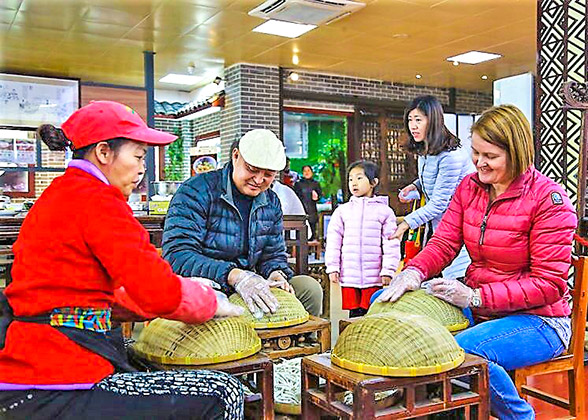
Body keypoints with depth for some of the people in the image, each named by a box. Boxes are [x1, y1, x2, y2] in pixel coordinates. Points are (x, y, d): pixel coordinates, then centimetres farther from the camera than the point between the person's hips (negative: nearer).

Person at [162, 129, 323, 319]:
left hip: (246, 291, 6)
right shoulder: (197, 191, -12)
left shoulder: (271, 202, 10)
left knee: (309, 287, -9)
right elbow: (177, 255, -23)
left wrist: (276, 273, -12)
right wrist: (234, 275, -36)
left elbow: (274, 255, 15)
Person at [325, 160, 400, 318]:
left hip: (374, 277, -1)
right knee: (354, 313, 6)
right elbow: (333, 241, 7)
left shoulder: (384, 211, 3)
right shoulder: (342, 211, 8)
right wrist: (332, 268, 1)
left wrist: (388, 271, -5)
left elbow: (391, 243, 0)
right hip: (348, 276, 2)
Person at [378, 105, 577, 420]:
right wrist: (414, 271, -21)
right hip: (477, 309, 6)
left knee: (463, 350, -36)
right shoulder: (468, 187, 6)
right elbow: (443, 242, 2)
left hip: (536, 320, -6)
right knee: (384, 301, -8)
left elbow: (549, 284, -15)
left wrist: (476, 297, -25)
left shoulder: (548, 199, -12)